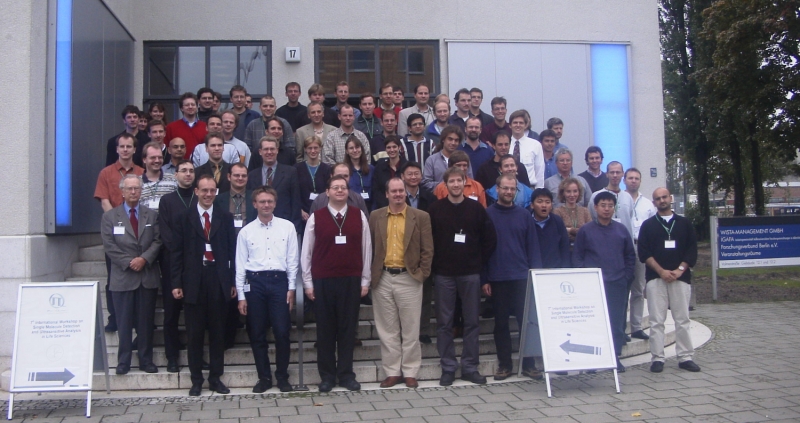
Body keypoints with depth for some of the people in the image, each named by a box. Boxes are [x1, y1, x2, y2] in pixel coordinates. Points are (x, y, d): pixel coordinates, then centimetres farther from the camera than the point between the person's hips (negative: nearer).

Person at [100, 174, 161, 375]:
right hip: (123, 276, -1)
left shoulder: (152, 215, 11)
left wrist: (144, 258, -13)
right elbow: (109, 246, -3)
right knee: (124, 322, 2)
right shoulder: (110, 216, 6)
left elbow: (158, 241, 3)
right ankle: (123, 362, 10)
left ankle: (146, 360, 15)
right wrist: (129, 262, -13)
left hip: (148, 276, 2)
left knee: (146, 321, 6)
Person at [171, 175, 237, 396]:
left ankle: (215, 378, 17)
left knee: (217, 332, 7)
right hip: (193, 282, -1)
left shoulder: (225, 217, 7)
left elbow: (232, 251, 5)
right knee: (194, 334, 6)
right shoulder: (184, 218, 5)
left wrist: (233, 281, 0)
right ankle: (196, 380, 15)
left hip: (219, 282, 1)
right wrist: (176, 283, -4)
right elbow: (176, 252, 2)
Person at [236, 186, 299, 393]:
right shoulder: (246, 231, 5)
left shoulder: (287, 227, 4)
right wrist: (241, 296, 4)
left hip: (279, 281, -1)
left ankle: (282, 376, 14)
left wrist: (291, 288, 0)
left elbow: (292, 259, 4)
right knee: (257, 334, 7)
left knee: (282, 332, -1)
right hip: (254, 282, 1)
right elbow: (240, 265, 7)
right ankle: (264, 377, 19)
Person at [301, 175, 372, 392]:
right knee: (325, 329, 6)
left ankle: (346, 374, 17)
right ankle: (327, 375, 17)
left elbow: (366, 249, 6)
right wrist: (308, 282, 2)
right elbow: (307, 251, 4)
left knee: (348, 328, 6)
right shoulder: (315, 218, 0)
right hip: (322, 281, -1)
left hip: (351, 280, 1)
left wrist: (365, 280, 4)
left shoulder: (359, 217, 3)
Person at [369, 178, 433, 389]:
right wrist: (372, 275, 1)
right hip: (383, 279, 2)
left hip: (409, 279, -2)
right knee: (387, 330, 7)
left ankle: (410, 372, 15)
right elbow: (370, 247, 7)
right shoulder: (376, 217, 6)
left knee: (410, 330, 5)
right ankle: (392, 372, 17)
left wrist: (422, 275, -5)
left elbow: (427, 250, 1)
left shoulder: (421, 217, 1)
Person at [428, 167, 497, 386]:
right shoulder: (435, 209, 2)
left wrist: (480, 262, 2)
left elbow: (490, 238, 6)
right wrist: (435, 263, -1)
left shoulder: (476, 208, 3)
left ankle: (470, 367, 14)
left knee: (472, 322, 4)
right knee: (444, 323, 2)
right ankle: (448, 367, 11)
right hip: (444, 274, -1)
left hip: (471, 274, 1)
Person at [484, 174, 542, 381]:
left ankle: (529, 364, 11)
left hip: (522, 278, 1)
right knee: (501, 322, 6)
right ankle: (504, 364, 15)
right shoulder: (487, 215, 1)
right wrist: (484, 280, -4)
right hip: (497, 278, -1)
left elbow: (533, 247, 7)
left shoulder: (524, 215, 7)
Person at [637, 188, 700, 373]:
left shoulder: (684, 223, 12)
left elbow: (692, 250, 7)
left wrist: (679, 270, -7)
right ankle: (657, 358, 3)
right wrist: (661, 271, -10)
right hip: (656, 278, -1)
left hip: (680, 277, 1)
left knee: (682, 319, 2)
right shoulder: (648, 225, 8)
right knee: (656, 320, -2)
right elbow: (643, 252, 1)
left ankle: (685, 357, 8)